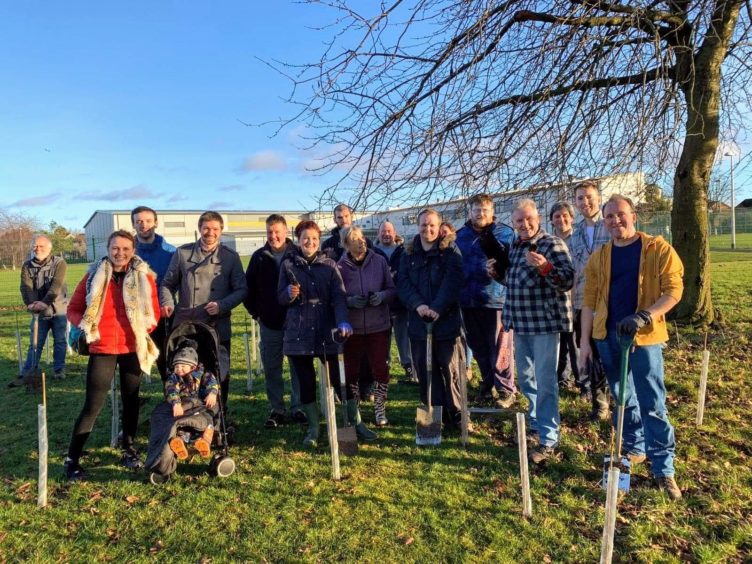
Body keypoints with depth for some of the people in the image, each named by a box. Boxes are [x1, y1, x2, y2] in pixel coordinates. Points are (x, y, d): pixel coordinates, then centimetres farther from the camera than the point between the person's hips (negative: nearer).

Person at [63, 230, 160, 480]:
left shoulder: (144, 276, -1)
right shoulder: (94, 275, -1)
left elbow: (154, 312, 4)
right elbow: (73, 309, 4)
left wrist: (142, 330, -10)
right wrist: (87, 328, -12)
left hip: (132, 347, 1)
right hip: (103, 348, -1)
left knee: (130, 399, 13)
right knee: (93, 405, -2)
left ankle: (129, 448, 30)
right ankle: (72, 459, 11)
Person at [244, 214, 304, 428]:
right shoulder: (259, 257, 4)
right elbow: (249, 287, 9)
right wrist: (255, 312, 3)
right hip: (269, 323, 2)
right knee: (271, 369, 8)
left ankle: (298, 408, 19)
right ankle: (276, 410, 20)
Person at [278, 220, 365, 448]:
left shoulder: (329, 265, 3)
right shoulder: (288, 265, 5)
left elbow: (339, 296, -8)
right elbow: (281, 299, 7)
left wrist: (343, 321, -25)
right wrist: (289, 293, -17)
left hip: (326, 332, -1)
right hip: (299, 333, 1)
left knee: (340, 378, 2)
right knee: (306, 383, 8)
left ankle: (356, 423, 18)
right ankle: (313, 428, 23)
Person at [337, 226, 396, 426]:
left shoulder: (379, 261, -2)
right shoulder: (340, 266, -4)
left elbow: (392, 289, 3)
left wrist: (382, 296, -17)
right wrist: (350, 301, -19)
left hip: (378, 326, 0)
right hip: (352, 327, 0)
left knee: (380, 369, 3)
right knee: (350, 371, 9)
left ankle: (380, 409, 20)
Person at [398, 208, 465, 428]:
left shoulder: (450, 249, 0)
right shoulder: (409, 253, 10)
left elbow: (453, 280, -12)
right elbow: (403, 282, 1)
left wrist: (437, 308, -23)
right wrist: (417, 304, -17)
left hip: (446, 320, -3)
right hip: (418, 322, 4)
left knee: (449, 368, 3)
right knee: (425, 370, 8)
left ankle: (456, 414, 16)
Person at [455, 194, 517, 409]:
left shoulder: (505, 233, 1)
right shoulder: (461, 235, 13)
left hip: (496, 299, -5)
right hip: (469, 300, 5)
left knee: (499, 348, -2)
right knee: (478, 348, 14)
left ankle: (505, 389, 10)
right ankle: (488, 384, 29)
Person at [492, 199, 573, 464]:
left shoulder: (552, 244, -12)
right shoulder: (514, 246, 12)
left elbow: (568, 281, -22)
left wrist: (544, 266, -35)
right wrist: (498, 272, 9)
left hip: (545, 322, -8)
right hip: (520, 323, 8)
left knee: (544, 381, -4)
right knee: (525, 377, 20)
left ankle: (548, 440, 5)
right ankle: (536, 421, 40)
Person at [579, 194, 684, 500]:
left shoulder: (658, 249, -4)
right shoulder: (599, 257, 6)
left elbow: (673, 290, -9)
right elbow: (590, 300, 7)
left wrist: (644, 316, -23)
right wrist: (585, 339, 4)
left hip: (644, 337, -4)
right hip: (608, 337, 4)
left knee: (653, 404, -1)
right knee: (624, 399, 16)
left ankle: (664, 469, 10)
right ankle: (634, 449, 33)